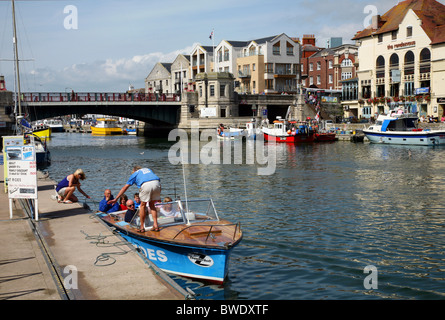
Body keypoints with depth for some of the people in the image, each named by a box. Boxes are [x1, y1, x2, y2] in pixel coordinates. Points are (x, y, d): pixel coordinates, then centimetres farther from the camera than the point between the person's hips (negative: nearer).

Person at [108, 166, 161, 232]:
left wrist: (116, 199, 29)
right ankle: (156, 225, 13)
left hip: (146, 185, -3)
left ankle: (142, 227, 20)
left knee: (142, 206, 16)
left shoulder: (134, 174, 29)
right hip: (157, 183, 3)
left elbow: (125, 187, 26)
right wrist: (158, 197, 38)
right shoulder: (148, 169, 39)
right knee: (152, 205, 20)